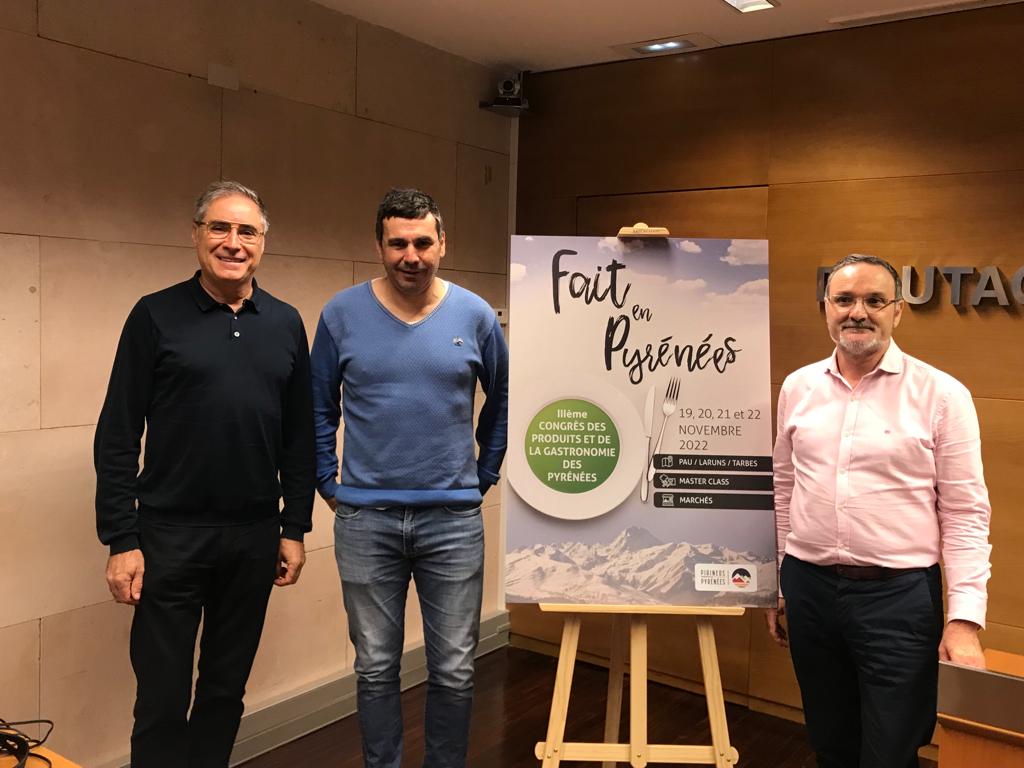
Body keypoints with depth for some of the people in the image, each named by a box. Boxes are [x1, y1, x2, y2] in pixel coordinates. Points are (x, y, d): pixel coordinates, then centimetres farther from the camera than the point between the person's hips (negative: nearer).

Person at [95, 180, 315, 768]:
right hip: (171, 535, -3)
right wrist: (121, 541, -8)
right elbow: (118, 436, -5)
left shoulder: (285, 324, 6)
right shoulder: (156, 316, -3)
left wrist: (295, 528, 6)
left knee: (227, 689, 16)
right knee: (163, 698, 7)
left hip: (255, 537, 3)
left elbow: (301, 436, 8)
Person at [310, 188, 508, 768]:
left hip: (453, 518, 0)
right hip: (366, 519, 0)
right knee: (376, 668, 12)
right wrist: (328, 482, 5)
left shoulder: (474, 315, -1)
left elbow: (503, 401, 13)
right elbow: (318, 408, 8)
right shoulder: (343, 315, -2)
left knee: (454, 671, 8)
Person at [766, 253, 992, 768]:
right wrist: (778, 584, 13)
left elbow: (965, 514, -6)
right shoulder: (798, 387, 5)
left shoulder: (941, 394, -6)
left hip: (899, 595, -4)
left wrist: (964, 618, -12)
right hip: (809, 589, 4)